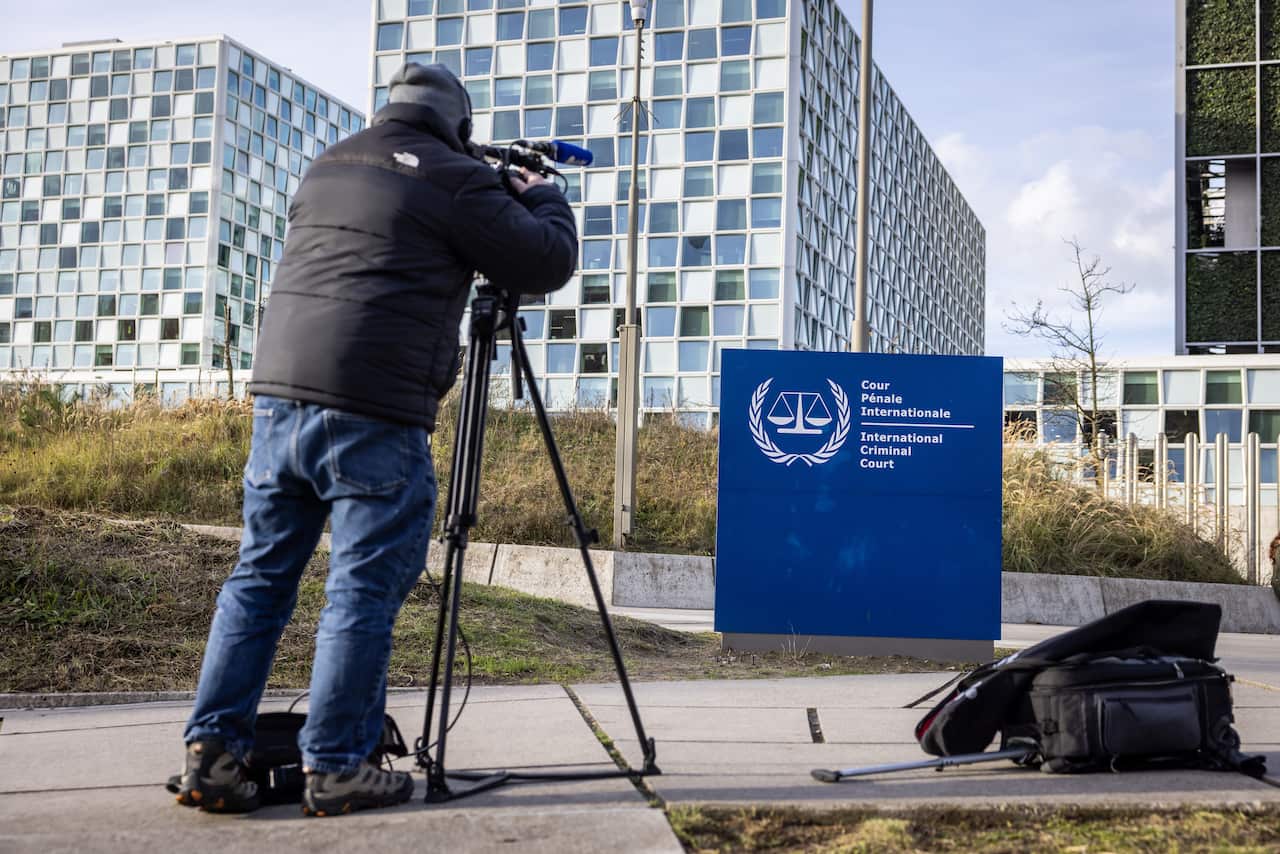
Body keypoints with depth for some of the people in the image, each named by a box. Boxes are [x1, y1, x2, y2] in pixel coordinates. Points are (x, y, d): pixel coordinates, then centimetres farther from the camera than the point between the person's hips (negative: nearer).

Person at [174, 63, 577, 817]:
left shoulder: (328, 167, 20)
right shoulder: (454, 178, -1)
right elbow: (549, 263, 2)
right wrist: (543, 198, 22)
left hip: (280, 394, 7)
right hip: (373, 413, -7)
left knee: (261, 577, 12)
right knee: (365, 591, 1)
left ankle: (212, 754, 11)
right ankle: (338, 769, 7)